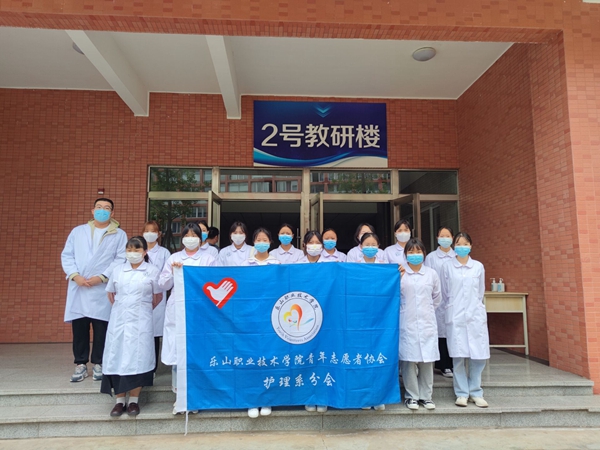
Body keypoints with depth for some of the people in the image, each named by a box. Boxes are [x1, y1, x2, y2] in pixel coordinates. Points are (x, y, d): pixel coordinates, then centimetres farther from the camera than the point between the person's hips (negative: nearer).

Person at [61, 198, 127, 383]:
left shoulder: (119, 235, 6)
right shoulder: (77, 231, 15)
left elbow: (121, 259, -3)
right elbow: (67, 255, 8)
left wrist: (102, 277, -14)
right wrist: (75, 275, -8)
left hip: (103, 289, -2)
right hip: (78, 288, 2)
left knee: (101, 329, 2)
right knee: (79, 328, 6)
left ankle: (98, 363, 15)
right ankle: (81, 364, 17)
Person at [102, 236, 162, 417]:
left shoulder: (152, 271, -1)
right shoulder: (118, 270, 8)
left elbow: (158, 296, 6)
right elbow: (111, 294, 18)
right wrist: (120, 308, 11)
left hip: (140, 322, -3)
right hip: (118, 320, 3)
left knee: (137, 359, 1)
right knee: (118, 358, 4)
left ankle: (134, 400, 13)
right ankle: (120, 401, 15)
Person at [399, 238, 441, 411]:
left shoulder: (432, 274, 7)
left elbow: (437, 298, 17)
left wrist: (427, 311, 13)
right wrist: (397, 278, -14)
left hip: (427, 322, 2)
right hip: (407, 323, -2)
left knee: (427, 360, 4)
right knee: (408, 359, -2)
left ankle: (425, 396, 17)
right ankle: (411, 396, 12)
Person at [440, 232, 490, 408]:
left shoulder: (478, 266, 6)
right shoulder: (447, 267, 2)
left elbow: (481, 291, 15)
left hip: (476, 316, 2)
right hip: (455, 316, -1)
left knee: (478, 356, 2)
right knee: (459, 356, 0)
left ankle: (475, 392, 17)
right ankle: (462, 393, 12)